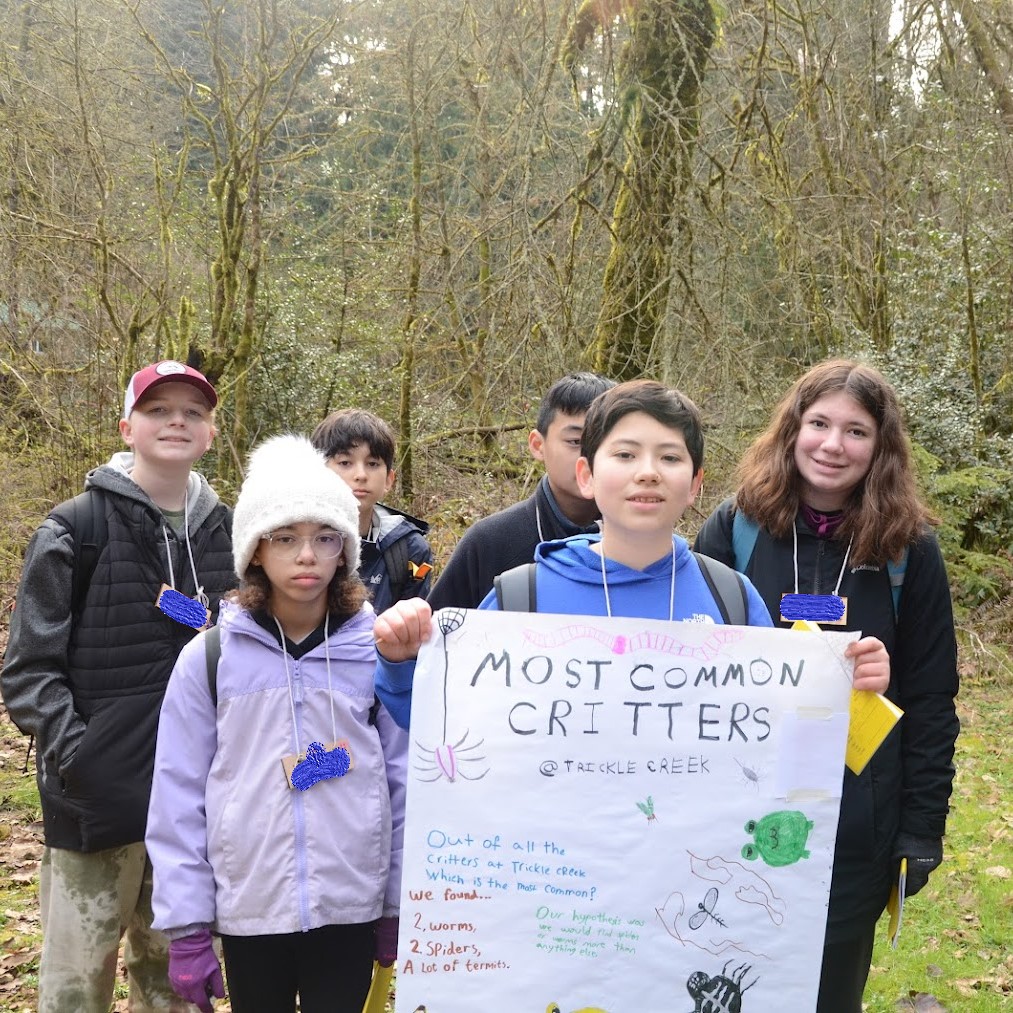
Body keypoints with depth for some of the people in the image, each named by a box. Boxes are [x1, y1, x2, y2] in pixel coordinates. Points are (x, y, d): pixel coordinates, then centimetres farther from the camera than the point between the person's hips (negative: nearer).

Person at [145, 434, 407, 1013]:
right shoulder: (209, 658, -4)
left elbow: (404, 785, 2)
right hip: (247, 909, 0)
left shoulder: (378, 654, -2)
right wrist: (186, 924, -3)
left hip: (351, 908, 0)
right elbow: (180, 797, -2)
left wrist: (401, 905, 4)